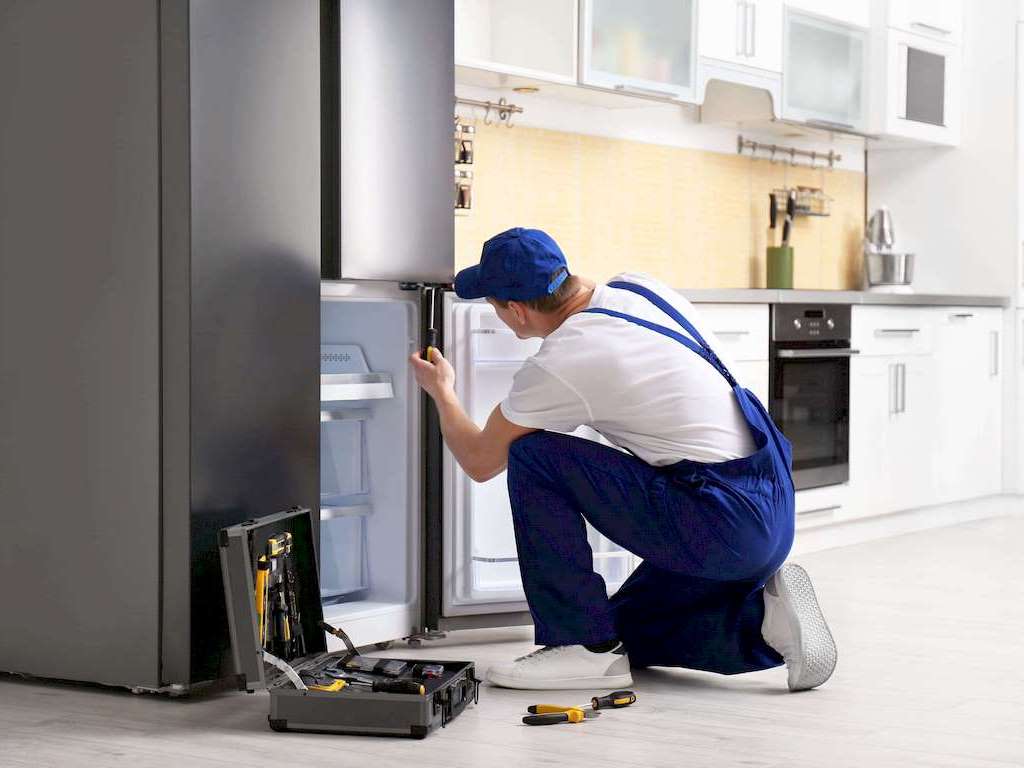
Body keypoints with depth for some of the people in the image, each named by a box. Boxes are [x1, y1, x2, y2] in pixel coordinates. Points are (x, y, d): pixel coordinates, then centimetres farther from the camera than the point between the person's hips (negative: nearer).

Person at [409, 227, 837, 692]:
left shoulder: (558, 366, -15)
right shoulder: (640, 288, 7)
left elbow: (479, 462, 2)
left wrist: (441, 392, 21)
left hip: (721, 528, -9)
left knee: (532, 457, -5)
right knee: (628, 632, 25)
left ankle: (584, 646, -2)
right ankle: (760, 620, 5)